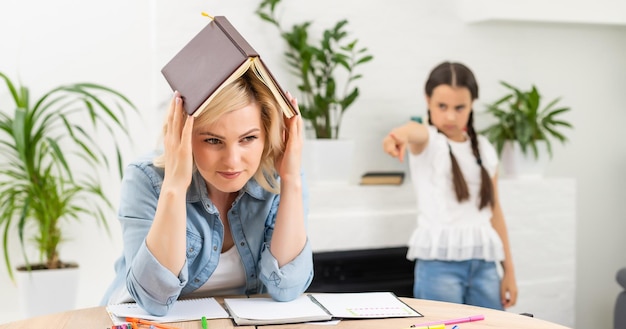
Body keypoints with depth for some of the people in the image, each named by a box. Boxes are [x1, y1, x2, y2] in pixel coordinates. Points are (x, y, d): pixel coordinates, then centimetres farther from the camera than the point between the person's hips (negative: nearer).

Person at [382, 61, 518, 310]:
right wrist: (401, 133, -53)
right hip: (439, 264, -4)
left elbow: (493, 210, 14)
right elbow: (416, 132, -29)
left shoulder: (484, 149, 11)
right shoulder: (428, 142, -3)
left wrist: (509, 270, 11)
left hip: (484, 264, 4)